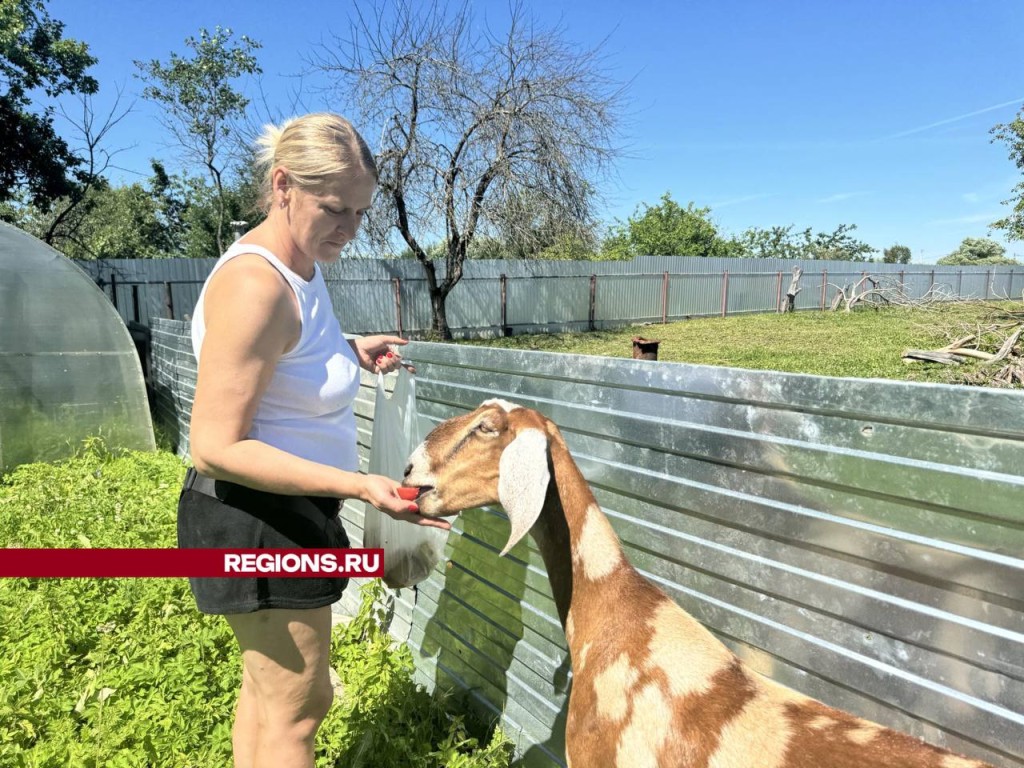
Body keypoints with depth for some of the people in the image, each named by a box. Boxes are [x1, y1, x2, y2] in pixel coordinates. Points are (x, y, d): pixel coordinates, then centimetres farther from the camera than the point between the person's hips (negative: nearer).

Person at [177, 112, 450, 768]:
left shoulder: (301, 264, 4)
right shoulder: (254, 286, -25)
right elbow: (217, 447, -26)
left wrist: (349, 352, 6)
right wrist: (357, 486, -32)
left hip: (285, 511, 10)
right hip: (260, 516, -9)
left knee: (267, 686, 24)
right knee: (299, 705, 6)